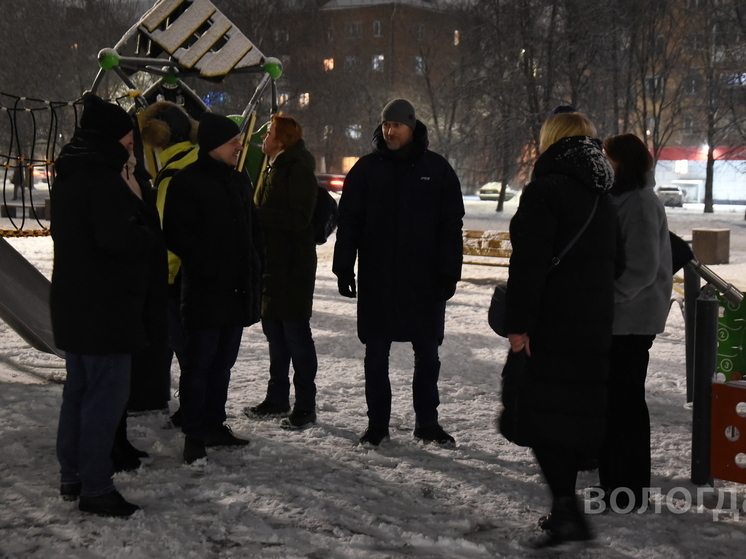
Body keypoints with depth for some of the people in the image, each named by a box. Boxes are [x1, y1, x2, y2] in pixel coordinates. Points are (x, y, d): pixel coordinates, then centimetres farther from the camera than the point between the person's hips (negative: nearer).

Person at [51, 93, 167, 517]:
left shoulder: (70, 176, 14)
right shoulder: (102, 179, -18)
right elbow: (120, 236, -29)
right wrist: (154, 238, -9)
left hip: (74, 303, 10)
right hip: (105, 307, -10)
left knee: (80, 389, 17)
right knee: (107, 394, -4)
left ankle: (73, 475, 26)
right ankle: (95, 488, 1)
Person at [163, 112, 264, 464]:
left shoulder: (239, 181, 16)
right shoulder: (187, 182, -8)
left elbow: (253, 229, 23)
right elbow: (177, 234, -14)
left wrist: (256, 263, 9)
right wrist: (209, 266, -18)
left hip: (239, 290, 8)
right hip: (205, 290, -7)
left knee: (223, 362, 14)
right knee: (198, 363, -2)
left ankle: (215, 425, 25)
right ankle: (194, 435, 5)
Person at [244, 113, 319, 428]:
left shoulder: (297, 168, -12)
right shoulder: (275, 167, 18)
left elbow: (298, 217, -21)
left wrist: (256, 213, -21)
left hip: (293, 264, -10)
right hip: (272, 261, 10)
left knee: (296, 333, -5)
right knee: (274, 330, 14)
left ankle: (306, 406, 2)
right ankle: (277, 399, 24)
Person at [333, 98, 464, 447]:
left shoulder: (437, 169, 3)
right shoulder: (367, 169, 4)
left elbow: (452, 225, 3)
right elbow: (348, 222, 5)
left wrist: (449, 271, -3)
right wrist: (343, 268, -2)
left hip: (424, 279, 0)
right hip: (376, 280, 1)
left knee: (427, 354, 8)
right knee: (376, 355, 6)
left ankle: (427, 422, 21)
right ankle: (377, 424, 18)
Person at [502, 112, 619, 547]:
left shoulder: (546, 191, -11)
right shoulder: (603, 200, 17)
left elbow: (530, 263, -19)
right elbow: (614, 264, 23)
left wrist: (519, 323, -18)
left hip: (551, 329, -8)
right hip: (595, 328, 8)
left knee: (542, 415, -5)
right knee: (578, 413, 14)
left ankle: (567, 509, -13)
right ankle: (566, 508, 24)